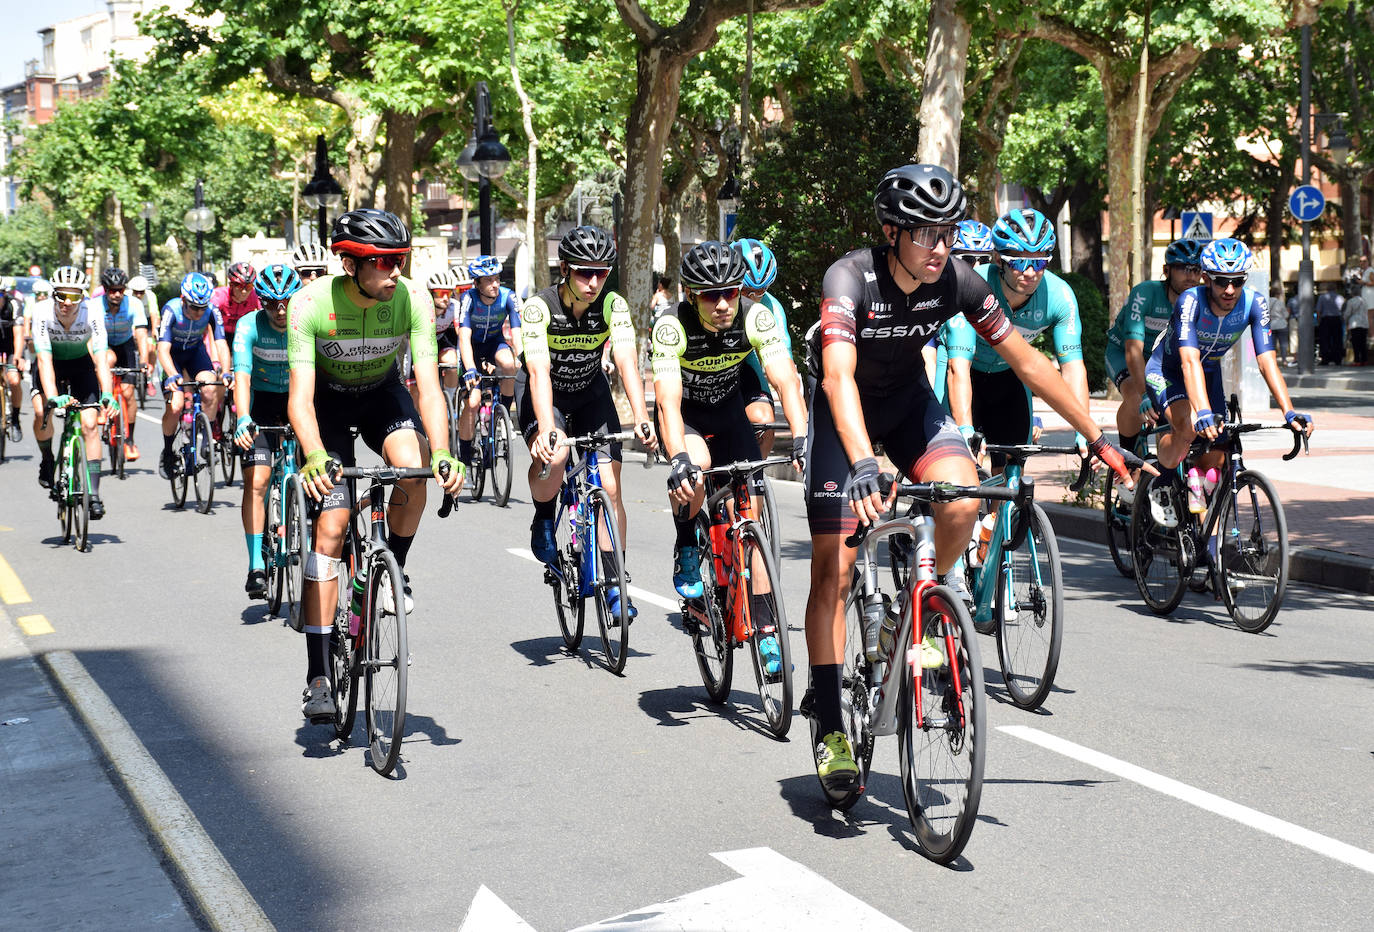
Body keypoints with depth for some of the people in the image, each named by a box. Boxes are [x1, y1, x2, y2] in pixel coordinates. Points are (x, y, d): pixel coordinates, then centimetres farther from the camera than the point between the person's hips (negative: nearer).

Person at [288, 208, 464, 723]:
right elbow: (300, 396, -34)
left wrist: (441, 453, -44)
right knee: (331, 526, -12)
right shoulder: (311, 302, -30)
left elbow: (428, 384, -28)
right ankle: (317, 677, -8)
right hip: (329, 399, -2)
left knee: (413, 467, -32)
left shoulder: (412, 298, -26)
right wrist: (315, 457, -52)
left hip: (383, 394, 2)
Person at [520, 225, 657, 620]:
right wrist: (546, 430, -50)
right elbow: (539, 371, -36)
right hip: (547, 399, -3)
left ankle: (613, 583, 2)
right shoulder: (539, 307, -26)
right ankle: (543, 520, -3)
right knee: (554, 455, -34)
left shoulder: (613, 306, -18)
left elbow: (627, 362, -28)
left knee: (609, 486, -9)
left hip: (592, 396, 3)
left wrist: (641, 419, -44)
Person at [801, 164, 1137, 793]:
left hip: (908, 399, 3)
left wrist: (1098, 440, -8)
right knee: (834, 568, -9)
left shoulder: (959, 283, -18)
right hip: (844, 410, -3)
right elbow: (838, 375, -44)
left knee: (962, 498, -27)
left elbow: (1027, 363, -10)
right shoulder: (850, 278, -30)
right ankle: (829, 727, -1)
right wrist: (863, 467, -59)